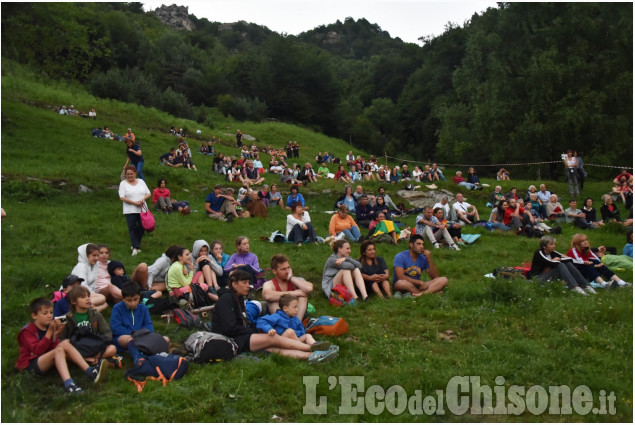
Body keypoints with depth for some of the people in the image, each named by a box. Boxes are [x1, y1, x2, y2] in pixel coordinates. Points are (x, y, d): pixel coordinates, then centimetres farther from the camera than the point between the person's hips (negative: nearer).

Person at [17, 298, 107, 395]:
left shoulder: (49, 327, 11)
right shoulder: (27, 331, -6)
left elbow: (54, 348, -1)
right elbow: (37, 350, -22)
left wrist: (56, 334, -18)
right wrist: (49, 332, -25)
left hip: (47, 363, 6)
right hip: (30, 365, -6)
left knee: (65, 343, -19)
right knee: (59, 350, -32)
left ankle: (89, 371, -29)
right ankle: (68, 384, -53)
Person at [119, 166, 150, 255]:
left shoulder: (141, 182, 12)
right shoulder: (123, 183, 1)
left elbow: (148, 193, 11)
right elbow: (122, 197, -9)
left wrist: (143, 199, -11)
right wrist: (134, 203, -16)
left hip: (142, 209, 4)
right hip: (130, 210, -4)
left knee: (142, 227, 5)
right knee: (132, 228, -7)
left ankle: (135, 244, 23)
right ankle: (135, 247, -8)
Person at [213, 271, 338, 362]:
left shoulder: (238, 298, 22)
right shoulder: (226, 298, -8)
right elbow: (229, 327, -15)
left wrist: (254, 329, 1)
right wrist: (252, 331, -9)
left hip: (242, 337, 8)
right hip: (232, 340, -8)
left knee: (276, 348, -17)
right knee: (274, 338, -23)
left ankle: (311, 356, -37)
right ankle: (313, 347, -26)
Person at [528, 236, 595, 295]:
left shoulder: (552, 253, 9)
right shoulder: (539, 253, -13)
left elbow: (569, 259, 1)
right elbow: (551, 263, -28)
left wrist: (555, 260, -9)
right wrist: (558, 260, -9)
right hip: (538, 278, -8)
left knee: (568, 264, -10)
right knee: (560, 265, -26)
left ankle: (585, 286, -19)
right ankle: (575, 287, -39)